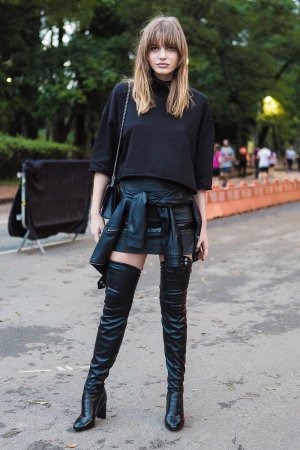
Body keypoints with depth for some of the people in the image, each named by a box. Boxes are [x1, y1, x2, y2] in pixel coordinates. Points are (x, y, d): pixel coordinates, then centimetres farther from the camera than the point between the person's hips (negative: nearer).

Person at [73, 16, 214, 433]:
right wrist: (95, 212, 2)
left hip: (177, 212, 1)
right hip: (132, 207, 0)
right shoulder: (124, 94, 6)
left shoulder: (196, 104, 6)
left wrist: (203, 226, 6)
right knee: (115, 306, 2)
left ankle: (176, 395, 21)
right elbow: (104, 158, 7)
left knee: (174, 309, 8)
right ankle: (93, 393, 15)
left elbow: (201, 173, 8)